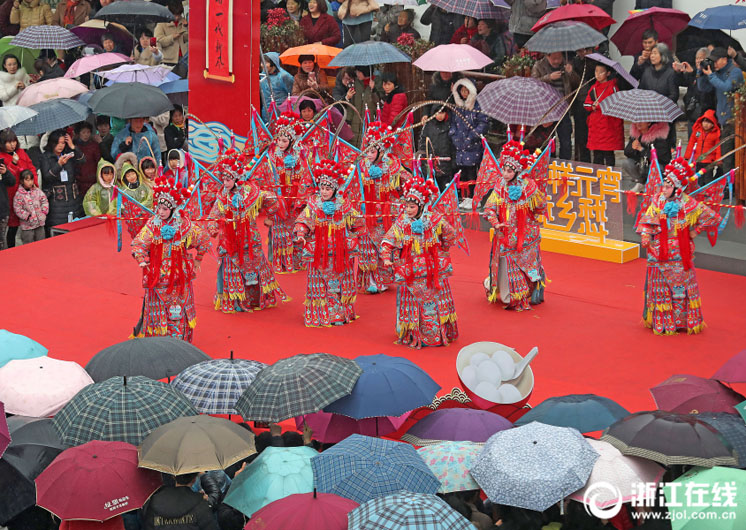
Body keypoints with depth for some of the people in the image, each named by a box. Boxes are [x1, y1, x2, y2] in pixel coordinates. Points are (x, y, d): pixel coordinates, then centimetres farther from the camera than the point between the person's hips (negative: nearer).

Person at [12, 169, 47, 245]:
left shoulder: (37, 191, 3)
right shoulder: (19, 195, -11)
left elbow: (44, 201, 11)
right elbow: (17, 209, -12)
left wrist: (44, 211, -1)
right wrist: (27, 216, -16)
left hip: (40, 222, 4)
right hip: (27, 224, -4)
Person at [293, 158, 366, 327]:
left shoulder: (343, 204, 2)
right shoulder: (313, 204, 1)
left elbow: (358, 223, 13)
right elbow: (303, 220, -9)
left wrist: (351, 238, 9)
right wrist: (301, 234, -26)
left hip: (340, 252, 1)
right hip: (319, 252, -1)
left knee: (339, 283, 5)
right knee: (320, 284, -1)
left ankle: (341, 314, 12)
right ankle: (320, 315, 3)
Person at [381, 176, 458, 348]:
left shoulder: (434, 220, -7)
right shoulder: (401, 223, -3)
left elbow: (450, 235, 7)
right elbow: (388, 241, -2)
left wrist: (441, 251, 12)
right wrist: (386, 257, -15)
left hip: (433, 271, -1)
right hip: (409, 273, 1)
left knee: (434, 302, 7)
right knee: (411, 304, 3)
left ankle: (440, 334, 17)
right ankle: (413, 335, 12)